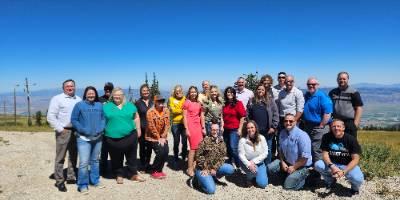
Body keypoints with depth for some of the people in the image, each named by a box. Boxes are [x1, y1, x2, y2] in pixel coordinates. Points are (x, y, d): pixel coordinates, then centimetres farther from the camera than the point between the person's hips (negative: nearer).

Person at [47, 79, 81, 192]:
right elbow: (51, 116, -8)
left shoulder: (79, 100, 12)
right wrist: (60, 129, -11)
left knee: (73, 156, 13)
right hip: (63, 131, -5)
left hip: (76, 131, 5)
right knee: (60, 157, 0)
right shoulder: (57, 99, -3)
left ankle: (71, 177, 26)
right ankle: (59, 181, 10)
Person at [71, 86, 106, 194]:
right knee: (84, 162, -9)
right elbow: (74, 120, -5)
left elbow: (103, 118, 10)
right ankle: (83, 185, 5)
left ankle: (95, 180, 29)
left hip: (98, 138, 4)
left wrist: (101, 128, -7)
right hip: (83, 138, -4)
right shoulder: (79, 105, -2)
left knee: (95, 160, 16)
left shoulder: (100, 105, 8)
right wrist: (83, 130, -15)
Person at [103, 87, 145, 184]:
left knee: (132, 157, 12)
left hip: (130, 136, 2)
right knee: (116, 159, 10)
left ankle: (133, 174, 27)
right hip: (113, 138, -1)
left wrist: (138, 129, 10)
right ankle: (119, 175, 28)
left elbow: (136, 117, 14)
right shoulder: (106, 106, 2)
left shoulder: (130, 105, 7)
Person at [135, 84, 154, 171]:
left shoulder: (153, 102, 7)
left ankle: (147, 164, 26)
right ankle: (143, 166, 19)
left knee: (149, 147, 10)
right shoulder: (138, 103, -1)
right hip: (142, 128, -2)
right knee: (142, 147, 6)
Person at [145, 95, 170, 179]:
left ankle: (159, 170, 18)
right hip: (153, 137, -5)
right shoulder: (150, 112, -19)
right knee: (160, 153, -15)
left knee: (166, 153, -5)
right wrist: (158, 138, -15)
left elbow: (167, 124, -4)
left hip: (163, 137, 5)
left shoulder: (166, 110, -5)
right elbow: (151, 127, -18)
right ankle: (154, 171, 6)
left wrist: (163, 137, -10)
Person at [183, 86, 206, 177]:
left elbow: (202, 116, 14)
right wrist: (186, 129, -13)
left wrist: (203, 128, 10)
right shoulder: (187, 102, -3)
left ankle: (194, 165, 20)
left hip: (198, 126, 5)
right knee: (193, 147, -4)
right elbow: (185, 116, -7)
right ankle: (189, 169, 5)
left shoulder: (199, 103, 12)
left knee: (199, 147, 4)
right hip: (190, 126, -5)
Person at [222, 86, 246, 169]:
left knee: (233, 148, -11)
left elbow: (242, 117, -8)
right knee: (228, 149, 12)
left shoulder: (238, 103, -5)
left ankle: (238, 166, 2)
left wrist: (240, 129, -12)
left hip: (235, 129, -6)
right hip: (226, 129, 6)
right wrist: (222, 126, 10)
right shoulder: (225, 105, 10)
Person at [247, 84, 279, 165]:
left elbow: (275, 114, -3)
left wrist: (273, 126, -9)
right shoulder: (252, 101, 8)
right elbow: (248, 115, 8)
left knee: (267, 149, 8)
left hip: (267, 130, -2)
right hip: (255, 130, 2)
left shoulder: (270, 100, 1)